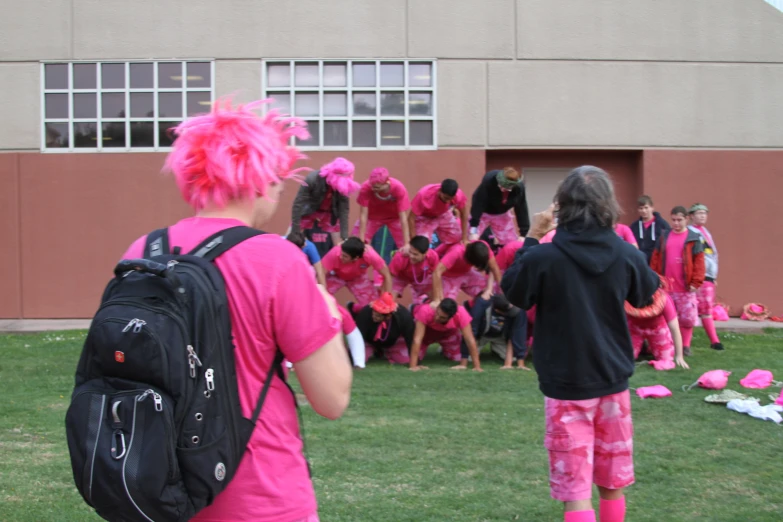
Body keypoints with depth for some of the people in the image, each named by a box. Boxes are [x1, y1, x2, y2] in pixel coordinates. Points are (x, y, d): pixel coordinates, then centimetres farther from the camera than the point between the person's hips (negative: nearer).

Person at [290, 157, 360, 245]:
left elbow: (344, 212, -21)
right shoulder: (312, 179, -32)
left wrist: (345, 238, -28)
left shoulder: (343, 186, -23)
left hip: (329, 215, 2)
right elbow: (298, 205, -27)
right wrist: (295, 233, -28)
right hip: (308, 212, -2)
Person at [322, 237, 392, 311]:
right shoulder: (335, 253, -39)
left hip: (358, 277, 1)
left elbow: (386, 275, -23)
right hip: (336, 276, -1)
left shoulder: (370, 255, -36)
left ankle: (353, 309, 19)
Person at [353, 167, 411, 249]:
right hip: (372, 216, 0)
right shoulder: (366, 187, -34)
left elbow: (403, 217, -31)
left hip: (394, 217, 0)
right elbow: (363, 215, -29)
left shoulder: (399, 189, -33)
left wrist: (406, 244, -34)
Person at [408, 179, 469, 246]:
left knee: (457, 241, 3)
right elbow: (411, 218, -28)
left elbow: (464, 214, -10)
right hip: (425, 217, -4)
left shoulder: (459, 195, -30)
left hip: (444, 215, 4)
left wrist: (464, 239, -7)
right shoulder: (424, 195, -40)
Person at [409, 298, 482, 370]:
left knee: (458, 358, -12)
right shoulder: (425, 310, -42)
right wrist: (413, 366, -44)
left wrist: (477, 366, -35)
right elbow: (417, 339, -41)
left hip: (448, 332, 1)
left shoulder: (461, 313, -38)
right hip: (427, 329, -1)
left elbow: (470, 340, -34)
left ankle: (445, 349, 22)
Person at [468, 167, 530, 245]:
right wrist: (474, 229, -35)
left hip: (502, 214, 3)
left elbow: (521, 209, -15)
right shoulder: (489, 180, -37)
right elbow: (478, 204, -32)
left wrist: (522, 234, -16)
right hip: (483, 213, -3)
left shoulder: (519, 188, -27)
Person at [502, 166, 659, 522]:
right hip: (613, 382, 4)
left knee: (577, 491, 0)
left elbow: (513, 293, 2)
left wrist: (531, 239, 4)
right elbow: (645, 295, 13)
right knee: (612, 484, 19)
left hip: (566, 386, -3)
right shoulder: (627, 255, -9)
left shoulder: (544, 258, -18)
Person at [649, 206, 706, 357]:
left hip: (685, 287, -2)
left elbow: (699, 262, -5)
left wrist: (696, 282, -10)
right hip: (666, 286, 3)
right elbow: (656, 259, 7)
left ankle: (685, 345, 14)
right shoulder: (664, 237, 7)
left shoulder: (694, 238, -2)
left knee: (687, 318, 1)